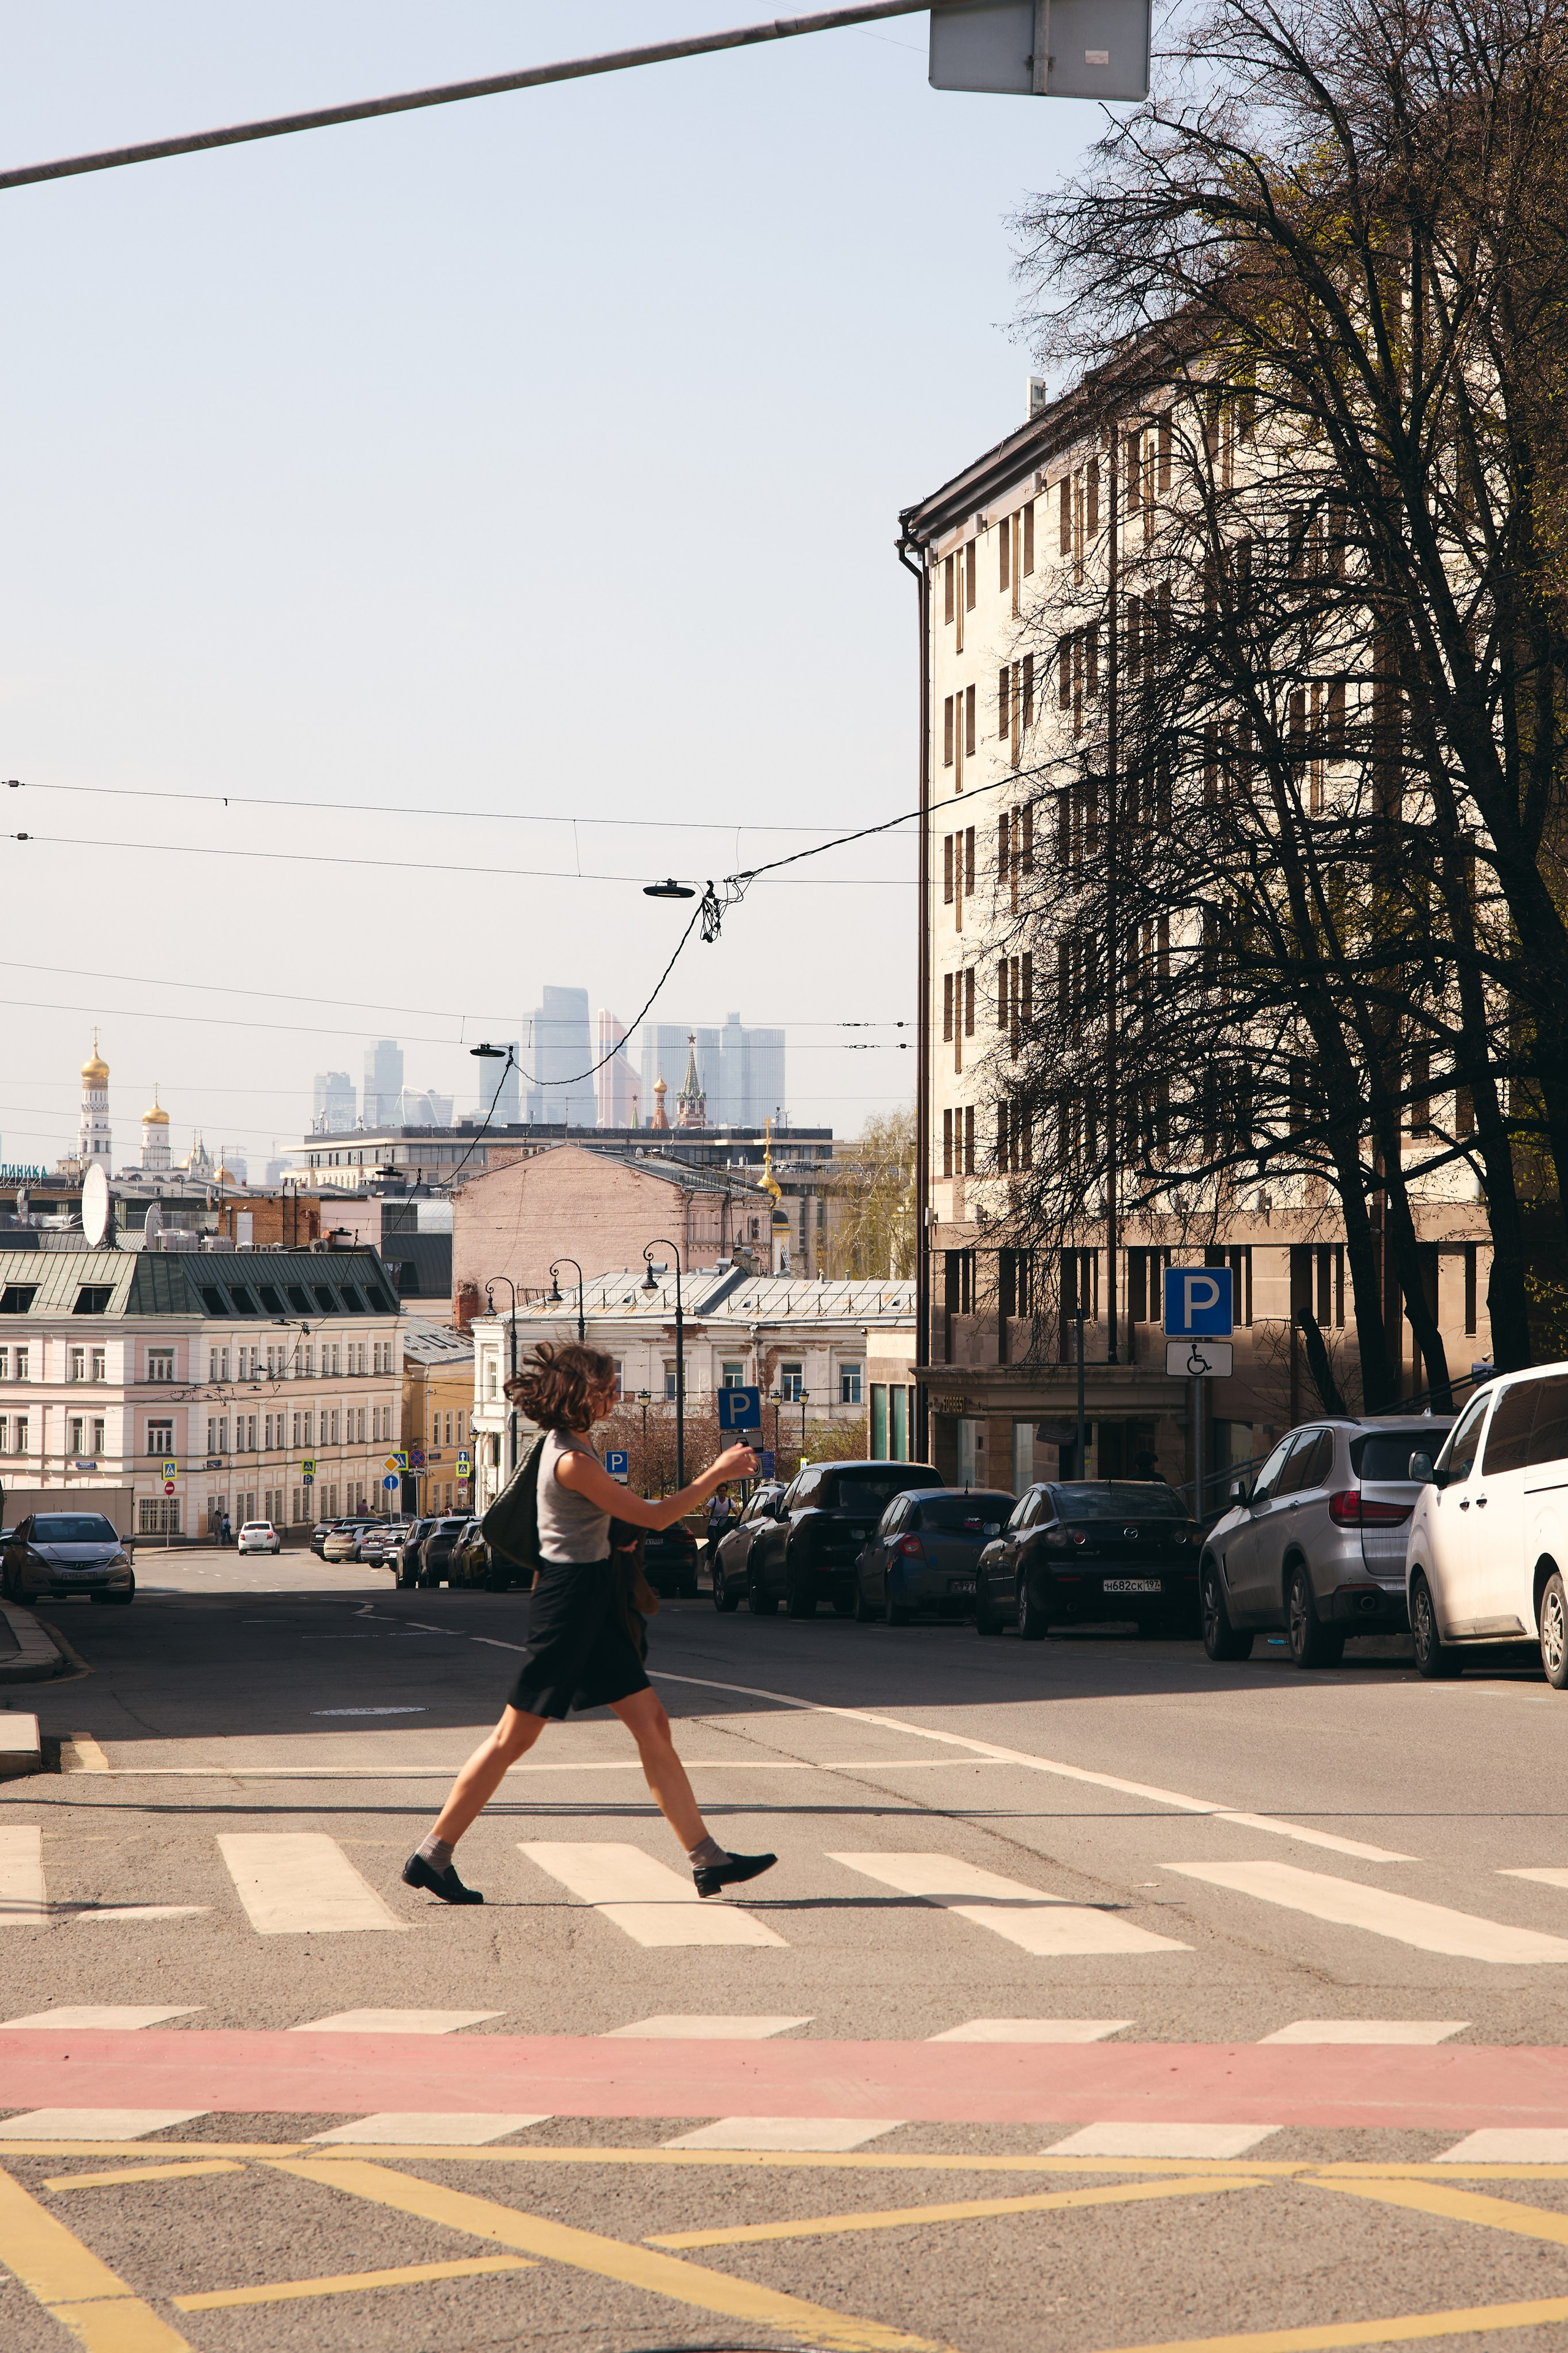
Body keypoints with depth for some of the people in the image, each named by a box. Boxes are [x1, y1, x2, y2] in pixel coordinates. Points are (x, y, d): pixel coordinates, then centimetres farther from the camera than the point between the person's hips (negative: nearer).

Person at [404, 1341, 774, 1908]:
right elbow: (652, 1517, -15)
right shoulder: (571, 1462, -21)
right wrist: (715, 1475, -8)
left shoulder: (571, 1445, 9)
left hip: (593, 1603, 10)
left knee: (651, 1726, 7)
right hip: (569, 1600, -10)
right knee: (515, 1738, -3)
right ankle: (432, 1856, 6)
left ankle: (707, 1859, 7)